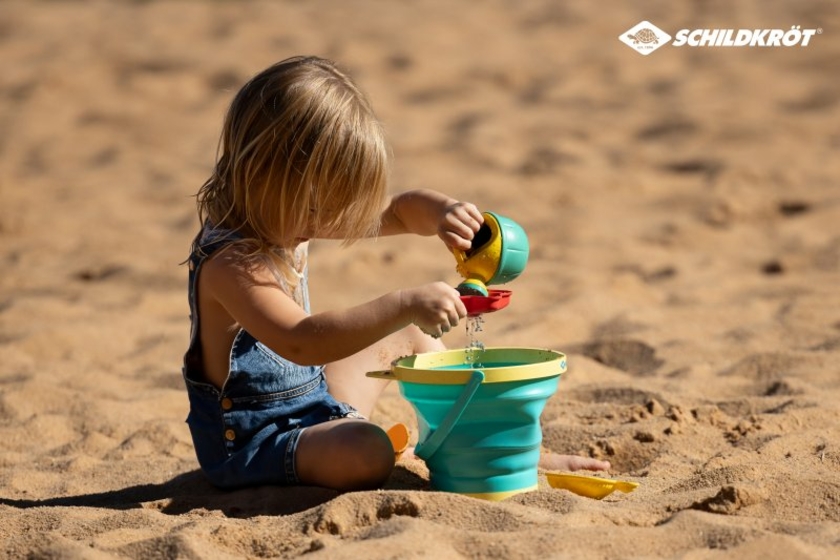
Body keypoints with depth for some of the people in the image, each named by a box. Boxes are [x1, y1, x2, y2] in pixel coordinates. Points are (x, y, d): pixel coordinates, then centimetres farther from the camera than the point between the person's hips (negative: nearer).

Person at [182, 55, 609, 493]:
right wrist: (406, 305, -45)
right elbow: (301, 342, -43)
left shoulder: (290, 220, 1)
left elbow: (401, 211, 9)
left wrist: (440, 211, -14)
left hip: (312, 400, 10)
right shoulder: (230, 263, -28)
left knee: (407, 335, 19)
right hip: (251, 440, -10)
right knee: (365, 452, -37)